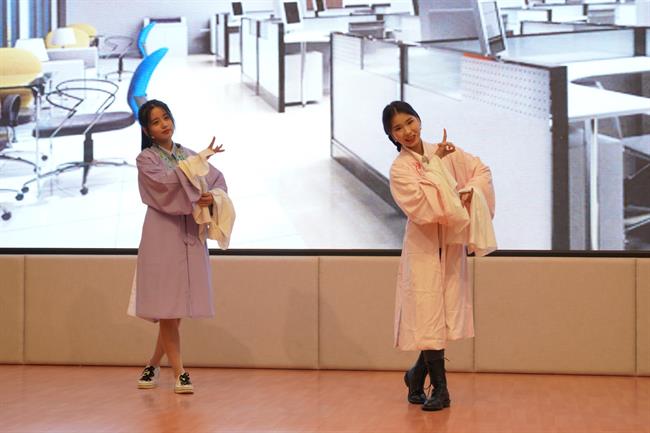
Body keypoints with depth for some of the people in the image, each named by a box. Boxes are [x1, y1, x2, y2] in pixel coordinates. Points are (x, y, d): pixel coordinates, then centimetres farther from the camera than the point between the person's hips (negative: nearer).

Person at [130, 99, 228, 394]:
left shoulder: (188, 155, 14)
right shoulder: (146, 159, 1)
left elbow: (219, 181, 9)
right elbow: (165, 182, -17)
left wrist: (213, 197, -13)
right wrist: (198, 160, -16)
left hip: (191, 236, 4)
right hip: (163, 236, -4)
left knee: (176, 309, 6)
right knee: (167, 308, -6)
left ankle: (154, 365, 23)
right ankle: (179, 373, -1)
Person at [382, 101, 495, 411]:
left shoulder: (446, 152, 4)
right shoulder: (400, 169, -10)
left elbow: (481, 171, 9)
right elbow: (422, 207, -22)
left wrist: (470, 191, -10)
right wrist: (435, 163, -20)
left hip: (451, 244, 5)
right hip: (423, 248, -4)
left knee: (448, 313, 8)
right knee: (428, 315, -6)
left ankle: (417, 375, 28)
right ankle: (439, 389, 5)